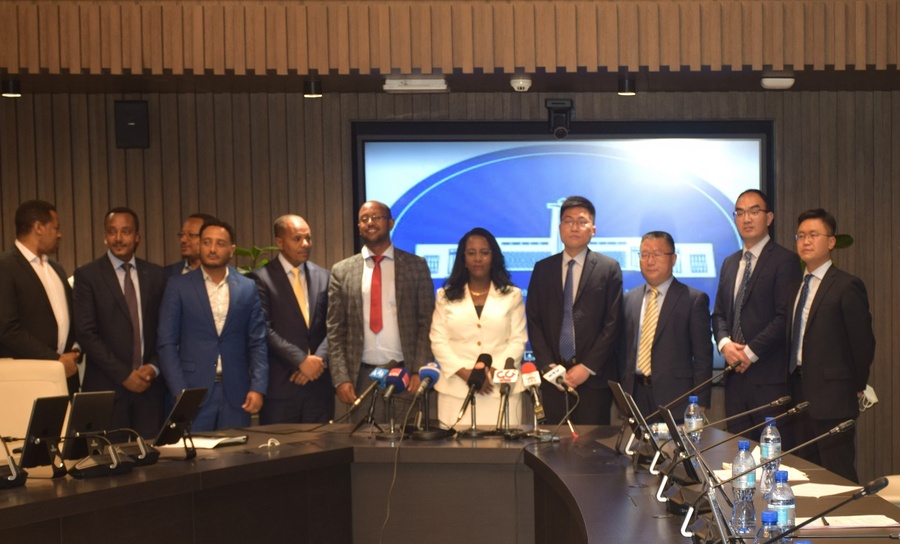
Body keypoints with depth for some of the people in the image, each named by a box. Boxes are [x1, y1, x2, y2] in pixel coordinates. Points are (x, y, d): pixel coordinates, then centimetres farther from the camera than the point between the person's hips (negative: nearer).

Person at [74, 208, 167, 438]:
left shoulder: (156, 274, 10)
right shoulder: (87, 275, 0)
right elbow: (86, 334, -6)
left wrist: (154, 367, -5)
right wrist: (123, 375, -10)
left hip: (149, 385, 3)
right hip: (106, 387, -3)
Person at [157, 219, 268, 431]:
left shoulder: (248, 288, 7)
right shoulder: (178, 286, 2)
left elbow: (257, 343, 6)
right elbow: (167, 343, -1)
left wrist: (258, 388, -5)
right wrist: (180, 392, -9)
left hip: (236, 395, 2)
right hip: (193, 392, -1)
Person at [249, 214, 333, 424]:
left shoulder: (323, 277, 11)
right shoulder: (262, 278, -3)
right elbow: (265, 330, -10)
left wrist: (319, 359, -8)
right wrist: (301, 360, -14)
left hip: (319, 383, 4)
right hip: (280, 384, -4)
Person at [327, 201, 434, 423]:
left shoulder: (416, 266, 5)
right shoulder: (342, 271, 7)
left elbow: (427, 323, 2)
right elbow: (335, 331, 5)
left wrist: (419, 371, -8)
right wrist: (341, 379, -4)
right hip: (362, 375, 1)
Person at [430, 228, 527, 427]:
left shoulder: (512, 295, 10)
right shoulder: (446, 296, 11)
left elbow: (518, 341, 3)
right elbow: (438, 341, 4)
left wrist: (492, 371, -12)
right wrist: (465, 373, -10)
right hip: (456, 389, 1)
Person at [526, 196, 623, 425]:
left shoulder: (609, 268, 2)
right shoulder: (543, 269, 10)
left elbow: (612, 322, -2)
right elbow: (533, 320, 7)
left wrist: (587, 367, -9)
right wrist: (548, 365, -4)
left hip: (594, 377, -2)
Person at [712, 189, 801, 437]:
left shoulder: (784, 260, -5)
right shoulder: (729, 263, 18)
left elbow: (785, 316, -12)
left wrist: (751, 351, -14)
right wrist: (724, 343, -2)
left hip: (770, 377, -6)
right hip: (736, 373, 7)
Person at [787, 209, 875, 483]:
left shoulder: (847, 286, -10)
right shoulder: (796, 287, 14)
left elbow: (863, 341, -9)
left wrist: (857, 387, -2)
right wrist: (794, 385, 10)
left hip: (832, 398, -8)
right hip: (801, 396, 8)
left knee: (838, 477, -4)